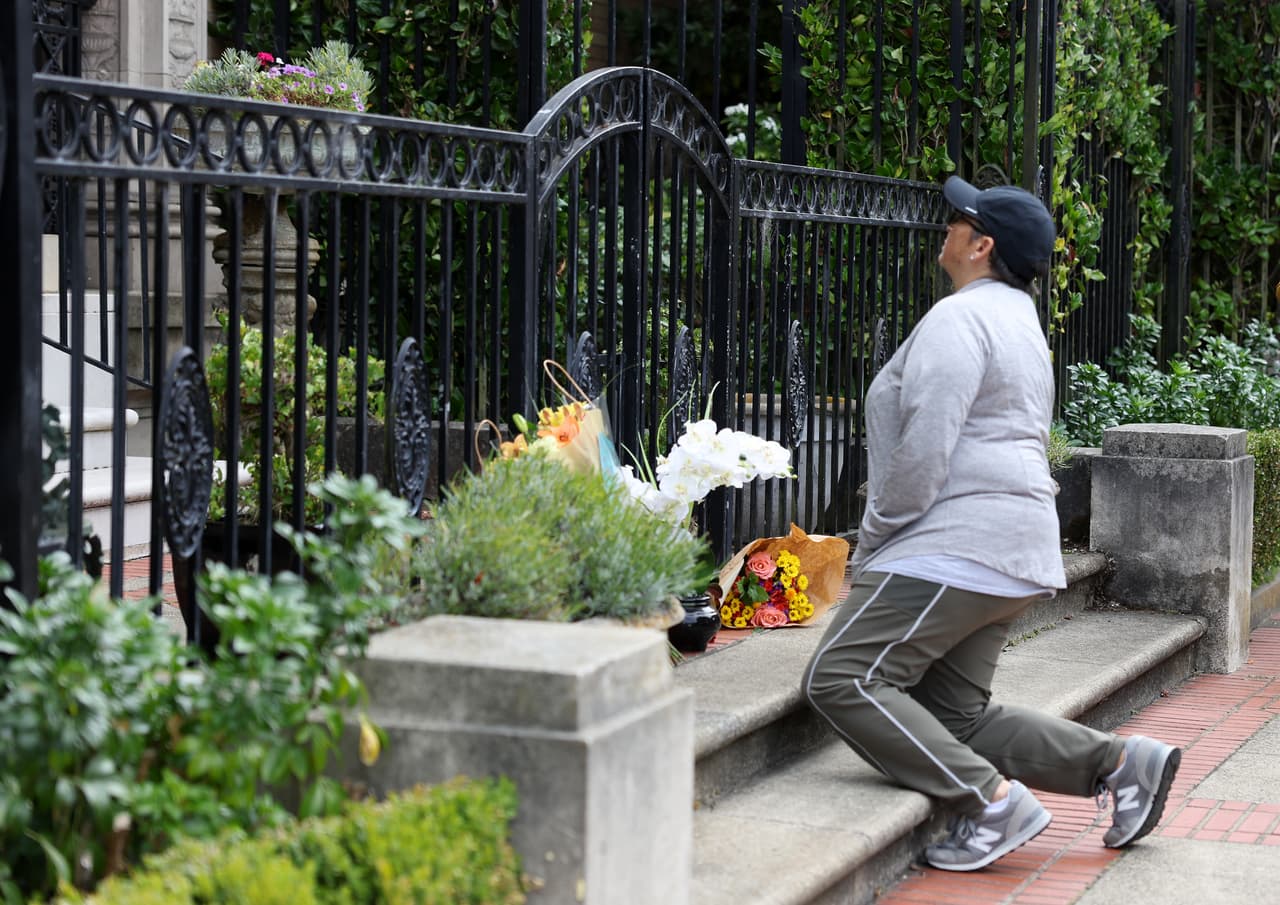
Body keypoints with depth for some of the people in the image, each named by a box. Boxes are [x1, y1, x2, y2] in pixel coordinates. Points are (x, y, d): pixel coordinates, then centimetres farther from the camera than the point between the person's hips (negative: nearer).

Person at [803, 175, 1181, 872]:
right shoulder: (1019, 320, 22)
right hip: (1013, 550, 11)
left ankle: (993, 801, -19)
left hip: (956, 546, -11)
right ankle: (1122, 762, 7)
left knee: (840, 681, -14)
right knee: (956, 718, 13)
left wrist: (871, 545, -8)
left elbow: (923, 450, -19)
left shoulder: (958, 318, -11)